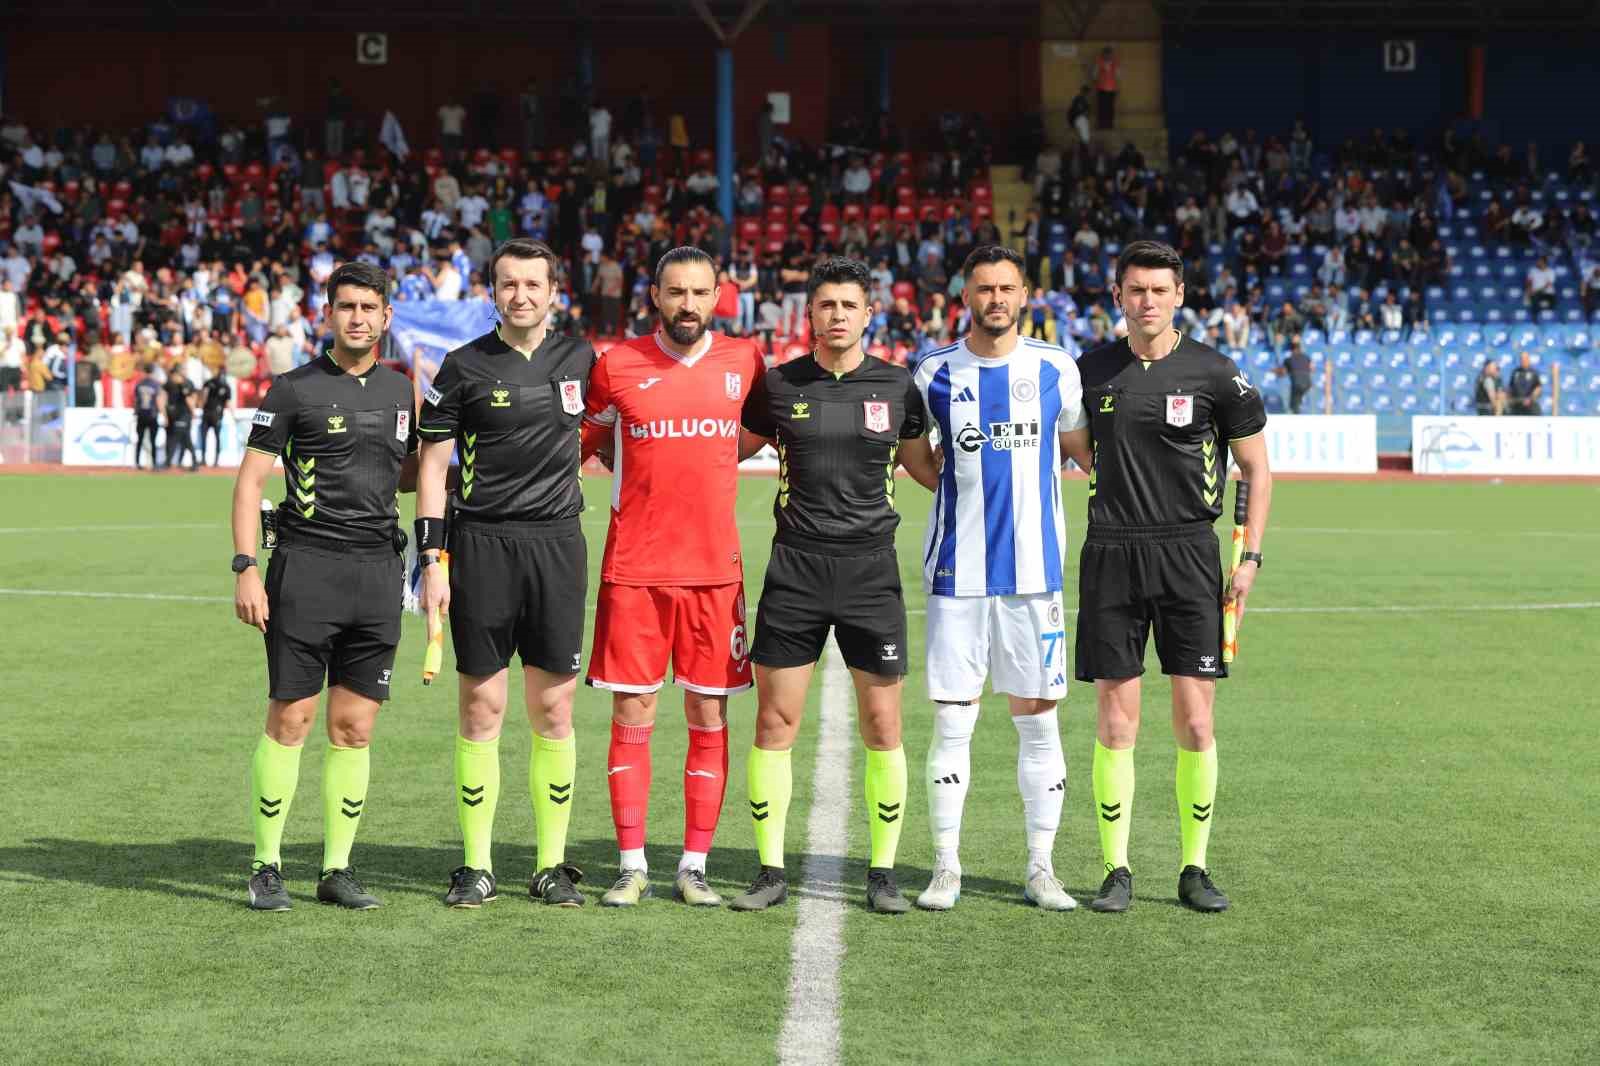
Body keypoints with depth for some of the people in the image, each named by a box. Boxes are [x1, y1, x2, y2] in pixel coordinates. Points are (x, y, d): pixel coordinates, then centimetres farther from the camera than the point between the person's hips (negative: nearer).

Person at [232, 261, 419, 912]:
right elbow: (250, 478, -3)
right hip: (306, 565, -4)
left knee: (354, 727, 5)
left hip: (378, 567, 4)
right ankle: (267, 868, 6)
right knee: (291, 718, -4)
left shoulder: (399, 390, 14)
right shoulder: (295, 389, -1)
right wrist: (245, 569, -11)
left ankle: (337, 870, 13)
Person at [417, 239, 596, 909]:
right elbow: (432, 466, 1)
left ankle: (553, 865, 11)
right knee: (480, 707, 0)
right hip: (481, 545, -2)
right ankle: (476, 866, 8)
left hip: (557, 544, 2)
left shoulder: (578, 358, 8)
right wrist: (432, 560, -5)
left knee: (554, 710, 3)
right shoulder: (464, 367, 1)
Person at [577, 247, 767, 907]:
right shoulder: (617, 366, 0)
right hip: (633, 570, -1)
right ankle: (632, 867, 9)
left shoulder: (743, 363, 3)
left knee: (709, 718, 3)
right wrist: (646, 478, 3)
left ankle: (695, 866, 11)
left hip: (714, 569, 1)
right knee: (631, 717, 0)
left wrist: (698, 466, 11)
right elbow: (582, 444, 12)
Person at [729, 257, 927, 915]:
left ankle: (882, 874, 12)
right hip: (795, 570, 0)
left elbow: (926, 466, 19)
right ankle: (771, 873, 10)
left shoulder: (895, 385, 4)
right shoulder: (779, 385, 3)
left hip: (871, 570, 0)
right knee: (775, 723, 0)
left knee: (882, 729, 0)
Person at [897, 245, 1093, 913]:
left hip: (1035, 567, 1)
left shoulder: (1055, 368, 4)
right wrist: (969, 491, 5)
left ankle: (1041, 869, 12)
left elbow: (1081, 446, 17)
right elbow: (912, 451, 16)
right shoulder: (936, 372, 3)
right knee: (951, 720, 0)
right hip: (958, 570, -1)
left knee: (1037, 717, 4)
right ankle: (946, 868, 8)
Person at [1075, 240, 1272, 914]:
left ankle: (1195, 869, 10)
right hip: (1110, 555, 1)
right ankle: (1117, 870, 8)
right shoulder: (1090, 370, 6)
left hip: (1188, 554, -1)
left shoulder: (1213, 373, 0)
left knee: (1196, 723, -2)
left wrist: (1251, 557, 0)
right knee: (1115, 723, 0)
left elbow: (1255, 465, 7)